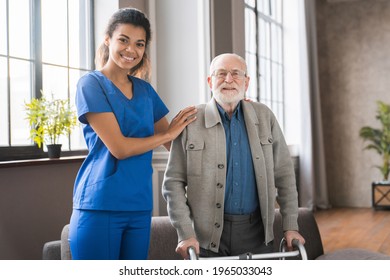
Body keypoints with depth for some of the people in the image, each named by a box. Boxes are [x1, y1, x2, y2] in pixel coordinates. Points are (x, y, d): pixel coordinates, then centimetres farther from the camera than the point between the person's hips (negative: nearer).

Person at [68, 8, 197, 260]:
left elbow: (176, 143, 14)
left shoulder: (145, 90, 12)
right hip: (100, 206, -5)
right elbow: (118, 147, -14)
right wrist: (168, 134, -2)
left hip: (140, 206, 6)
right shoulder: (91, 84, -5)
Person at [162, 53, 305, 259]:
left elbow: (284, 174, 7)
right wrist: (185, 234, -10)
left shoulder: (264, 117, 4)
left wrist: (290, 226, 3)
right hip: (207, 235, -2)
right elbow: (174, 182, -3)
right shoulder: (191, 121, -4)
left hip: (257, 233, 2)